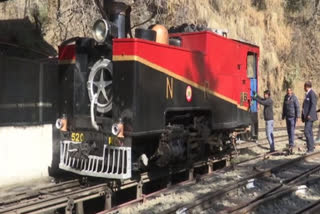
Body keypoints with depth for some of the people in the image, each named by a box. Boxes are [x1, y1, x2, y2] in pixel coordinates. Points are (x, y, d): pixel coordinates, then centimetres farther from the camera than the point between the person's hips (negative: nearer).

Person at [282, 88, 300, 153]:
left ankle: (291, 145, -17)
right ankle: (291, 143, 22)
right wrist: (283, 116, 13)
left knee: (292, 131, -13)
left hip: (293, 117, -6)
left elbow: (297, 107, -13)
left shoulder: (294, 98, -12)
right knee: (288, 130, 10)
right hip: (287, 116, 6)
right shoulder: (286, 98, 7)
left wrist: (297, 117, -18)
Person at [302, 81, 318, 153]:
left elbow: (313, 105, -19)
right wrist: (304, 116, 17)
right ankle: (311, 147, 16)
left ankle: (310, 148, -12)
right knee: (309, 132, 11)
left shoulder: (312, 93, -12)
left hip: (310, 116, -10)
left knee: (307, 131, -15)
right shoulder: (308, 94, 18)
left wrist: (309, 115, -24)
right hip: (307, 116, 10)